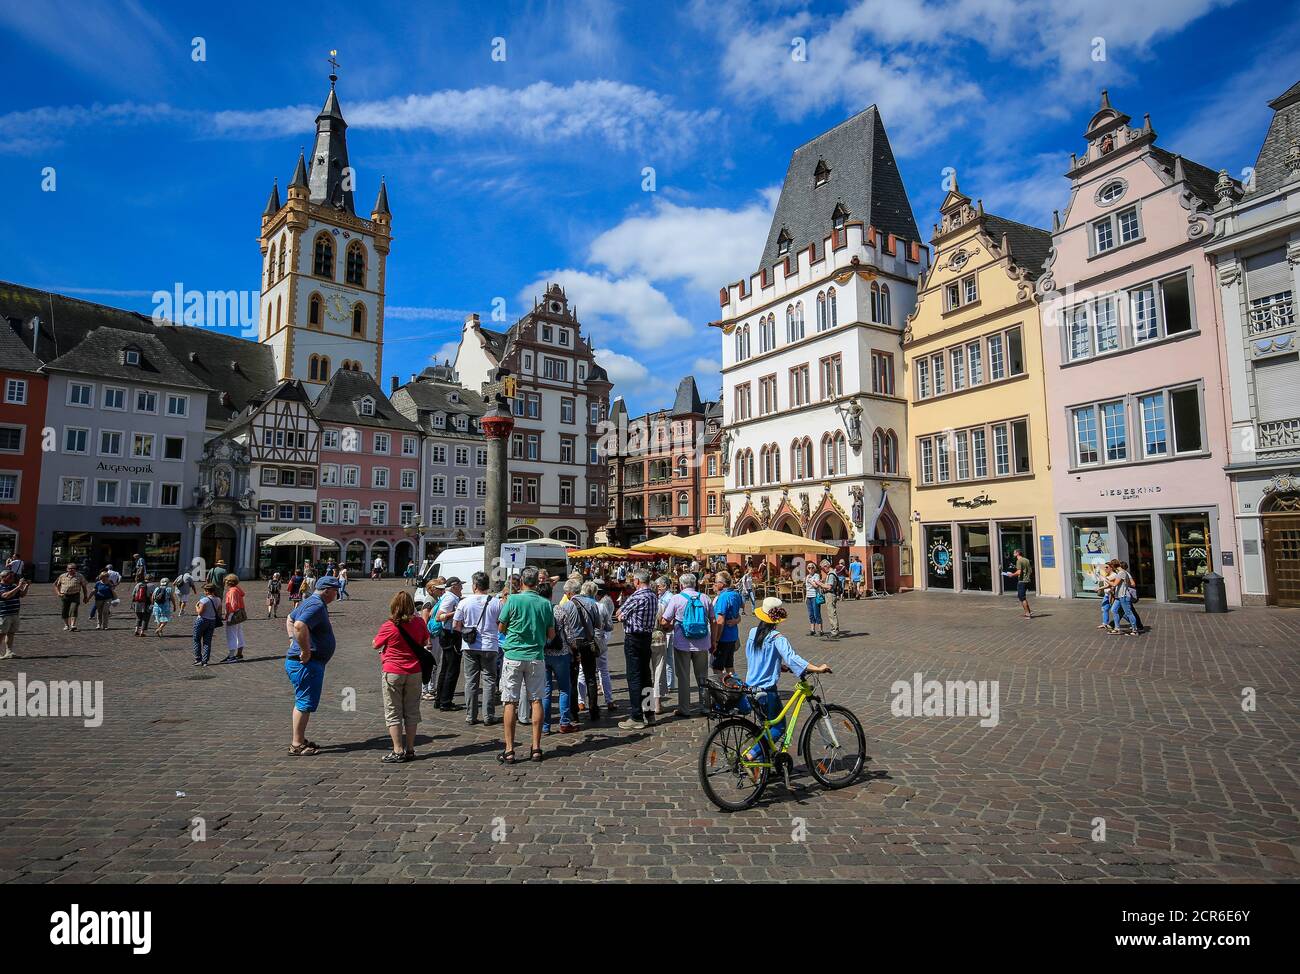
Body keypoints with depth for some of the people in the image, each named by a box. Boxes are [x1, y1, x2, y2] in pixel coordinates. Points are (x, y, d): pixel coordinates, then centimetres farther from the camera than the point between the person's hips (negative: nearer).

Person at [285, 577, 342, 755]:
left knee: (303, 702, 18)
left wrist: (293, 640, 22)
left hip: (296, 661, 11)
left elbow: (290, 618, 30)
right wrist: (305, 651, -25)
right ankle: (297, 745, 2)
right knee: (305, 703, -4)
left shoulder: (311, 602, 15)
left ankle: (300, 739, 27)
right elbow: (299, 626, -34)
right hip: (306, 663, -11)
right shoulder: (317, 605, -19)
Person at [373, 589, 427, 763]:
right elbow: (425, 641, 12)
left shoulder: (388, 627, -15)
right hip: (414, 673, 4)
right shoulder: (419, 623, -5)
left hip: (392, 673, -3)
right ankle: (410, 750, 17)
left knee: (393, 713, 6)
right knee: (411, 712, 12)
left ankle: (398, 752, 6)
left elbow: (376, 644, 1)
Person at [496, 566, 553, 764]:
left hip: (514, 656, -2)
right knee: (536, 701, 9)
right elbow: (551, 635, 7)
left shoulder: (513, 600, -8)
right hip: (536, 657, 2)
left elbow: (500, 628, 1)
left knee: (510, 702, 3)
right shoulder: (546, 603, 1)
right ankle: (536, 748, 12)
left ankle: (509, 751, 5)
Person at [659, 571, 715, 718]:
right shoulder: (705, 598, 2)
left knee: (683, 677, 8)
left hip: (682, 644, -3)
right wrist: (713, 643, 15)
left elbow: (663, 622, -9)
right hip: (702, 645, 3)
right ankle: (705, 706, 21)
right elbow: (712, 622, 6)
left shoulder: (676, 599, -8)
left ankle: (684, 709, 13)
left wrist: (671, 627, 14)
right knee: (703, 676, 15)